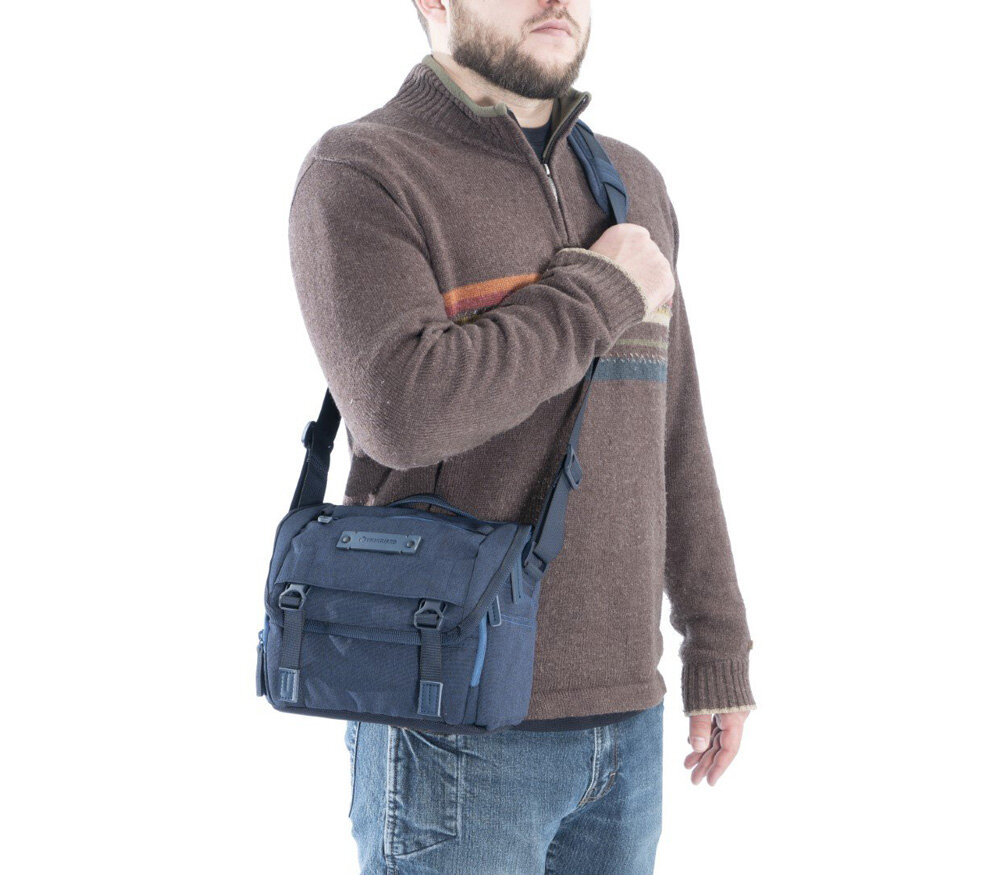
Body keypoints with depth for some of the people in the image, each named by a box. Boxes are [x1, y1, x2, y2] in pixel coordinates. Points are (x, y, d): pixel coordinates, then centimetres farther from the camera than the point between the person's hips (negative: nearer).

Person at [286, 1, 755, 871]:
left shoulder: (628, 185, 11)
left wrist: (719, 651, 13)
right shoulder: (356, 178, -10)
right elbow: (407, 411, -26)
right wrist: (600, 296, -14)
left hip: (619, 711, 7)